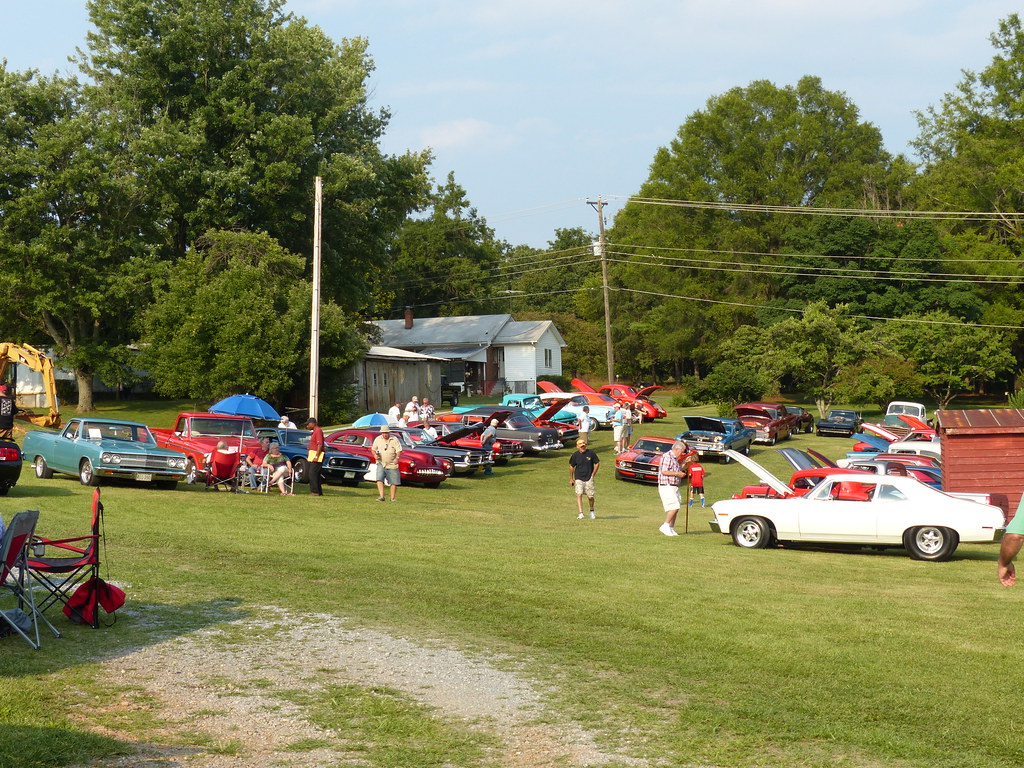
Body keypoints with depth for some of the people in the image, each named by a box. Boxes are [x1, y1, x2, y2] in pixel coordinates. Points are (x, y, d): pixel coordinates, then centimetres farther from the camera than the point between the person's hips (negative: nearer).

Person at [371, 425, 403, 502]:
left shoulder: (394, 439, -3)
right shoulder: (378, 439, 5)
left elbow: (399, 450, -8)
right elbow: (373, 449, 14)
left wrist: (397, 458, -27)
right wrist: (375, 455, -8)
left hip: (392, 464, -1)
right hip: (381, 463, 1)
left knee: (394, 482, 3)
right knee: (379, 479, -19)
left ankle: (392, 498, 16)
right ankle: (381, 496, -23)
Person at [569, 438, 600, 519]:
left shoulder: (591, 453, -4)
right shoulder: (575, 455, -2)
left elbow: (597, 463, 6)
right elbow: (571, 466, 10)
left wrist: (593, 474, -1)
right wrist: (571, 479, 12)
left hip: (589, 478, 0)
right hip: (578, 478, 0)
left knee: (590, 496, 0)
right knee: (579, 495, -13)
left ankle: (592, 511, 26)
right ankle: (580, 513, -14)